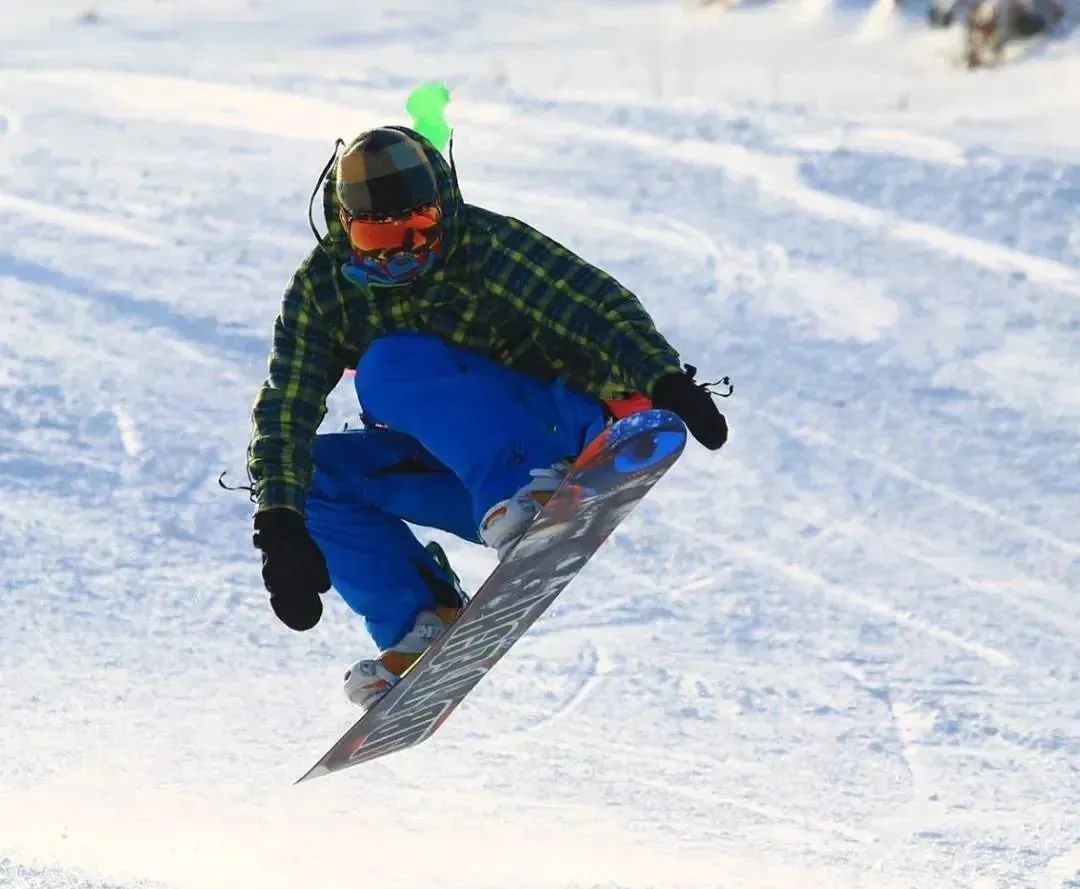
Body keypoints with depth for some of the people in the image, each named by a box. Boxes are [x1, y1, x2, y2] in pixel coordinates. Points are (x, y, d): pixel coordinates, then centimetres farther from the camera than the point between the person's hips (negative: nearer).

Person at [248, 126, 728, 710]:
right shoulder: (323, 287, -2)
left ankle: (524, 493, -45)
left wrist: (664, 378, -38)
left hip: (561, 433, -7)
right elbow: (286, 408, -9)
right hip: (465, 476, 7)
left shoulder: (487, 246, -14)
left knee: (389, 366, -26)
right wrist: (280, 523, -23)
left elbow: (599, 307, -21)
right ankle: (421, 626, -12)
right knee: (314, 471, -9)